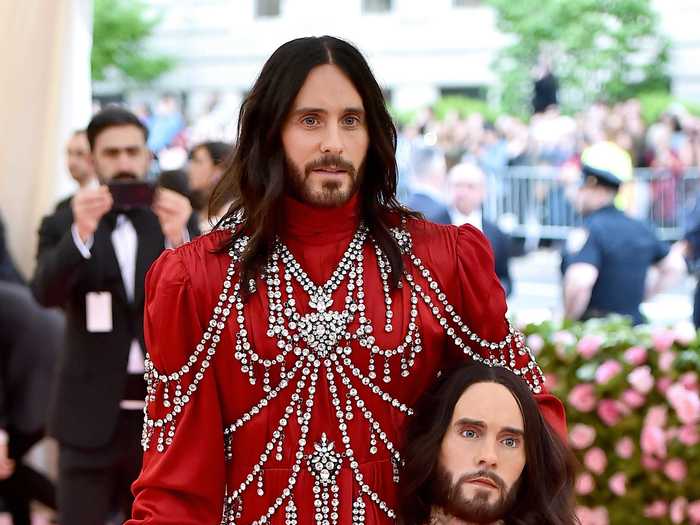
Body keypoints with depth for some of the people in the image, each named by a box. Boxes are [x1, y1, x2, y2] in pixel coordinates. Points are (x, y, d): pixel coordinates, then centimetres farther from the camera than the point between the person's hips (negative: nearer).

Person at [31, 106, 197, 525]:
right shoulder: (64, 224, 2)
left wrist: (177, 238, -26)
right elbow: (46, 293, -14)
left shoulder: (173, 221, 6)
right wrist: (81, 233, -31)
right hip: (91, 419, -2)